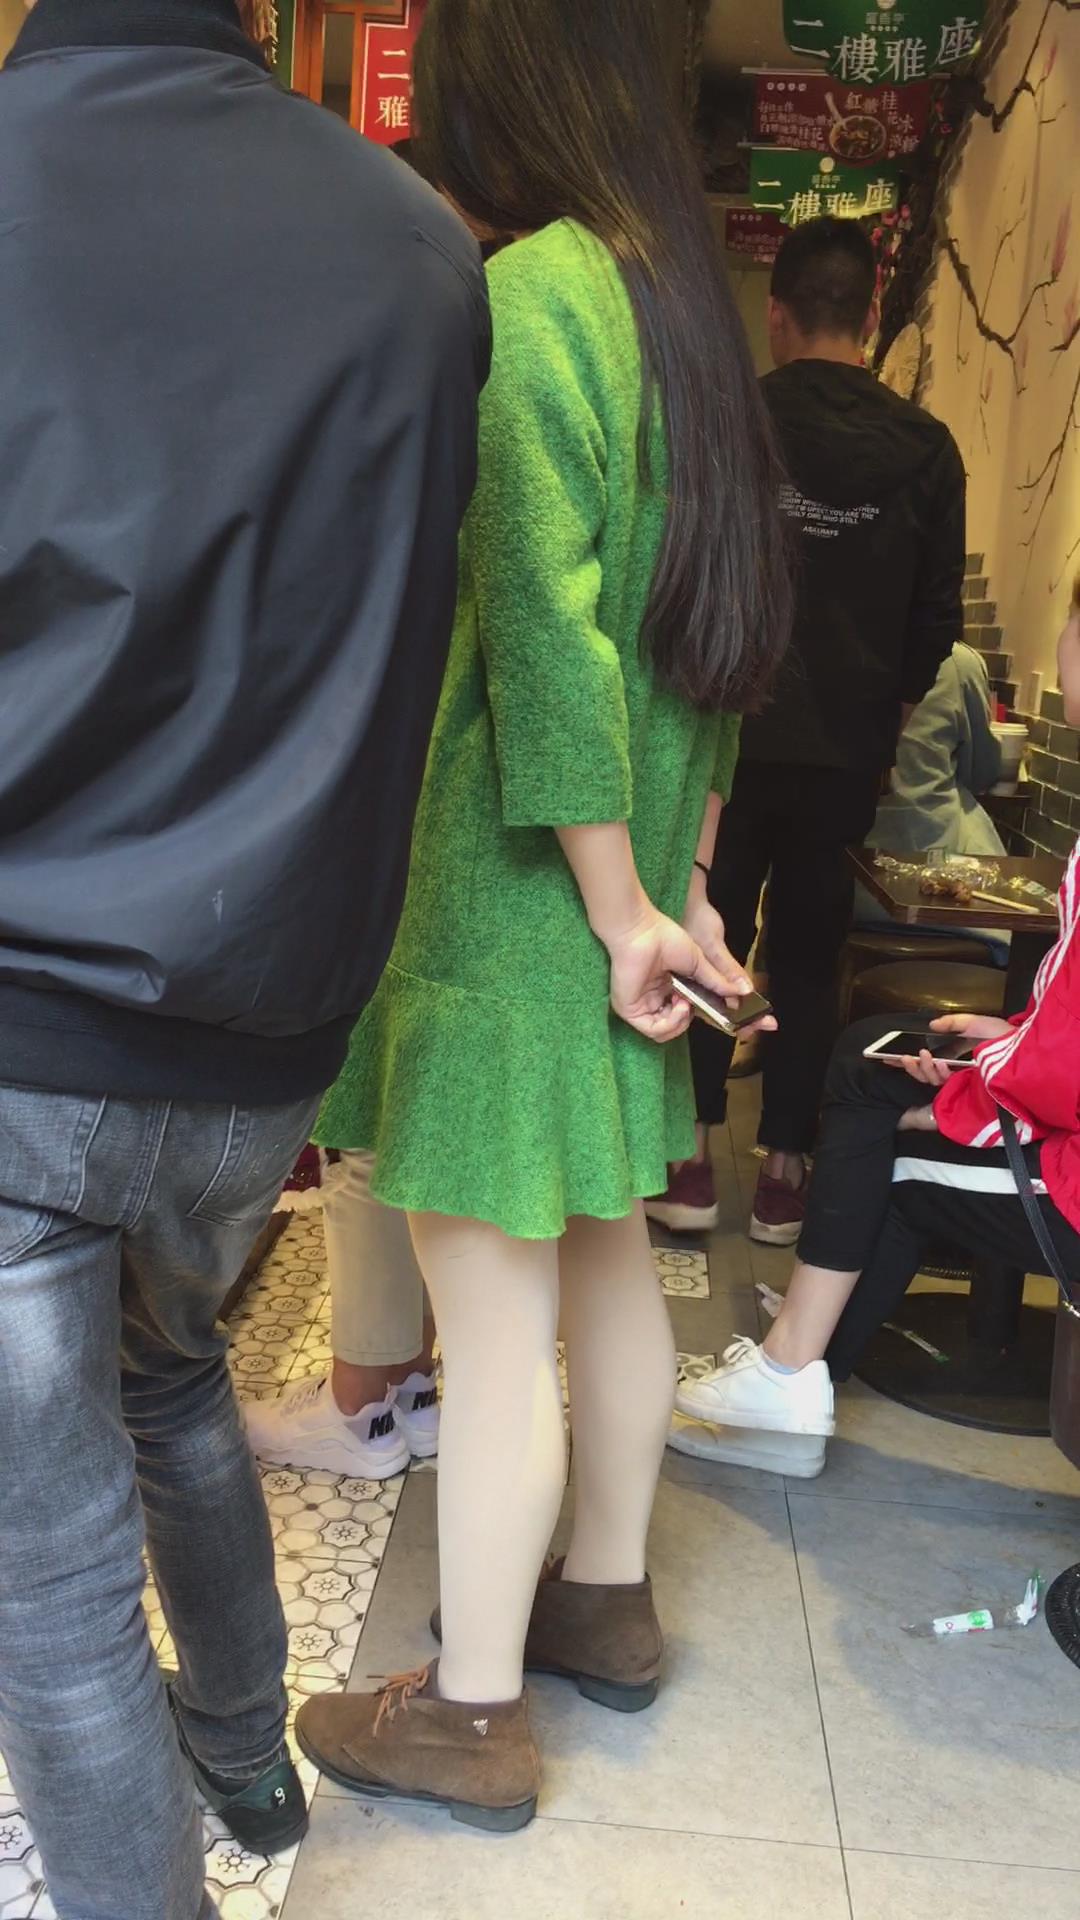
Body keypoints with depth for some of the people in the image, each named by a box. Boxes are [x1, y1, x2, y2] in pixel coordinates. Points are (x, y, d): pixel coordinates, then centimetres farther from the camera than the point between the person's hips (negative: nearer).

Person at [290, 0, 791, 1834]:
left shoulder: (522, 295, -13)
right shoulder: (683, 293, 12)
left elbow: (543, 630, -21)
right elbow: (713, 616, 11)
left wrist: (621, 905, -15)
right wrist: (678, 873, 12)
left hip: (512, 880, -9)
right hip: (622, 875, 9)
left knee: (492, 1306, 1)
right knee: (606, 1252, 18)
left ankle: (470, 1714, 19)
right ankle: (606, 1596, 37)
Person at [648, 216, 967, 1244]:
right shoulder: (926, 448, -1)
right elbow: (939, 615, 4)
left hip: (730, 734, -1)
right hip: (847, 751, 2)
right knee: (807, 954, 11)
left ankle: (694, 1159, 13)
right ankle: (785, 1172, 16)